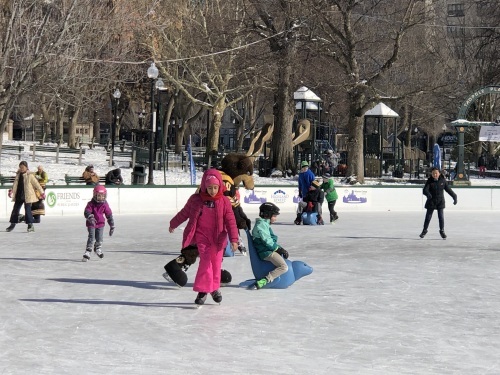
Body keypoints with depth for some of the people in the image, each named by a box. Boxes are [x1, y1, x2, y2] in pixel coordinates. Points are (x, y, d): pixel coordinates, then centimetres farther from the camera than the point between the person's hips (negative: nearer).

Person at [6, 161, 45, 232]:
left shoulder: (30, 175, -8)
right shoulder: (18, 175, 10)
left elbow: (36, 184, -6)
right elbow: (15, 184, 22)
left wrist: (42, 193, -5)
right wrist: (11, 191, 11)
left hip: (27, 196, -6)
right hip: (18, 196, 6)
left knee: (27, 210, -11)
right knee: (15, 209, 9)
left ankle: (30, 225, -5)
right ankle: (12, 224, 20)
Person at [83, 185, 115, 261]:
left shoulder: (105, 205, -4)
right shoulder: (91, 204, -12)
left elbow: (109, 215, 1)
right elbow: (86, 212, -23)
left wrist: (112, 226, 1)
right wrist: (90, 218, -45)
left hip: (100, 224, 3)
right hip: (91, 224, -3)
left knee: (99, 238, 2)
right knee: (91, 237, -14)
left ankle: (97, 248, 34)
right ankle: (87, 253, -11)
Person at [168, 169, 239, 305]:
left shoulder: (224, 201, -6)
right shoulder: (195, 199, -4)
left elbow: (230, 221, -7)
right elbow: (184, 213, 11)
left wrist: (234, 239, -14)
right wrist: (173, 224, 24)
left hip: (218, 238, 1)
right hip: (202, 236, -1)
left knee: (216, 264, 9)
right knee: (205, 261, -12)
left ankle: (214, 288, 29)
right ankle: (203, 290, -4)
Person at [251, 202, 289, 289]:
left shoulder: (265, 224, 21)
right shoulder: (261, 225, -12)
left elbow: (273, 239, 18)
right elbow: (267, 241, -19)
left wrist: (280, 249, 5)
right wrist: (278, 248, -11)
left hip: (270, 250, 11)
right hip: (266, 252, -11)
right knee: (284, 267, -19)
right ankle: (264, 280, -27)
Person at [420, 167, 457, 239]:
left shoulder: (443, 180, -3)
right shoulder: (429, 181, -9)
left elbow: (448, 189, 7)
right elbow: (425, 190, -21)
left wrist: (454, 196, 8)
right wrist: (428, 194, -42)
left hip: (440, 201, 1)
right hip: (431, 201, -1)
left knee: (441, 217, -2)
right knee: (428, 217, 6)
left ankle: (442, 231, 14)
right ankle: (425, 230, 22)